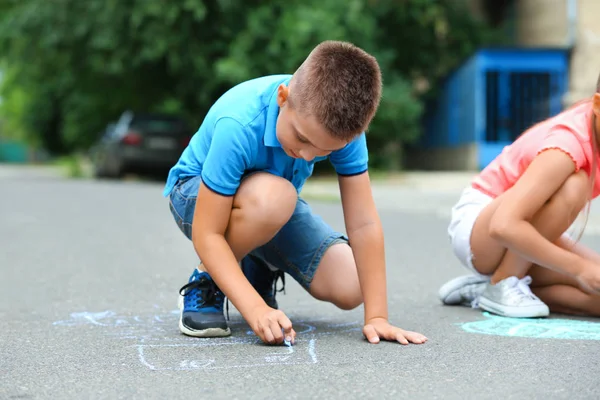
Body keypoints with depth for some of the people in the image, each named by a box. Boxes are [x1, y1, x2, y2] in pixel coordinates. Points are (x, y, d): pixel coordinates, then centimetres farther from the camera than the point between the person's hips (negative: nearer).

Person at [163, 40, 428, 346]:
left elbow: (363, 223, -24)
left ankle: (259, 269, 17)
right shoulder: (238, 126, -39)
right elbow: (207, 234, -35)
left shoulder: (342, 125, -27)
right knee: (274, 195, -39)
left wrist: (377, 316, -27)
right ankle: (206, 283, -12)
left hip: (276, 204, 5)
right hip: (197, 194, -4)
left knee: (348, 290, -12)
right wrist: (256, 309, -44)